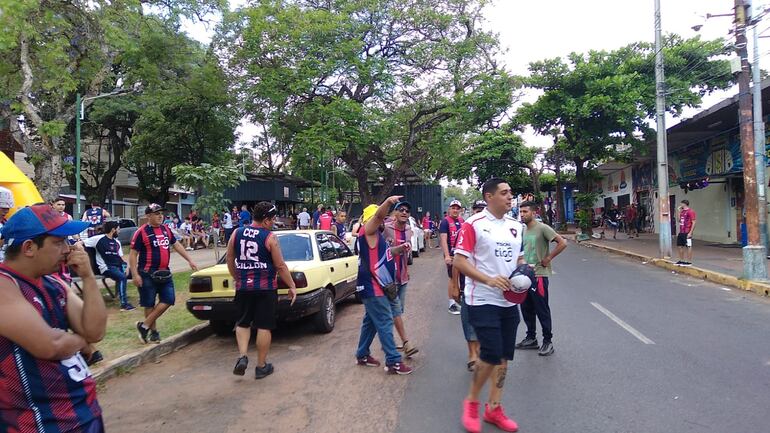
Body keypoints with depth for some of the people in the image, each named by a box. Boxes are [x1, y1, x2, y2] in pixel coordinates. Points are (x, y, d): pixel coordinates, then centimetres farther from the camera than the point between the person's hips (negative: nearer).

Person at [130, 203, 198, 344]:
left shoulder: (166, 230, 10)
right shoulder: (141, 232, -9)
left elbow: (176, 245, 20)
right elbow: (133, 254, -10)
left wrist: (190, 260, 17)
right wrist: (135, 275, -17)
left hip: (164, 273, 6)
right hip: (148, 274, -6)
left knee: (168, 300, 1)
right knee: (149, 304, 4)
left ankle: (144, 326, 10)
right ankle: (153, 331, 17)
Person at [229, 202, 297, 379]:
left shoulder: (237, 233, 2)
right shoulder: (270, 237, -11)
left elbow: (230, 260, 10)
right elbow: (280, 266, -9)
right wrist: (292, 286, 1)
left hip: (243, 287, 4)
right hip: (265, 288, -4)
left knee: (243, 323, 19)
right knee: (264, 326, 6)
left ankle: (243, 357, 3)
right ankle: (261, 366, 14)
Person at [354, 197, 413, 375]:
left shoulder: (375, 234, 18)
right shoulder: (368, 230, -11)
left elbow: (384, 252, 26)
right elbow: (379, 215, -29)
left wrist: (400, 249, 9)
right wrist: (388, 201, -48)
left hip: (374, 285, 10)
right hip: (371, 287, -10)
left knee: (371, 321, 18)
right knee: (385, 322, -8)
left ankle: (362, 355, 30)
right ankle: (393, 362, -4)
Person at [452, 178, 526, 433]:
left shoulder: (516, 226, 10)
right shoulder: (473, 224, -10)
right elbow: (459, 261, -14)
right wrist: (489, 280, -23)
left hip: (510, 301, 7)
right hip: (483, 301, -7)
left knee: (504, 357, 11)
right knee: (491, 355, -9)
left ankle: (494, 408, 26)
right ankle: (471, 402, 16)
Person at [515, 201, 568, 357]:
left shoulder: (542, 228, -13)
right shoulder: (523, 230, 11)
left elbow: (563, 243, -18)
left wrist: (548, 259, -15)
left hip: (539, 275, -8)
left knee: (542, 310, 0)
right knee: (526, 309, 14)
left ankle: (548, 342, 12)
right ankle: (531, 338, 27)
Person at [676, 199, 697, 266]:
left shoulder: (690, 212, -12)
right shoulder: (682, 212, 14)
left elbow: (693, 222, -15)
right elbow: (679, 220, 21)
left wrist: (690, 232, -20)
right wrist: (679, 212, 14)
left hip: (687, 233, -9)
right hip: (681, 233, 9)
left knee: (688, 246, -2)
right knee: (680, 246, 12)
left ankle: (689, 262, 3)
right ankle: (681, 260, 22)